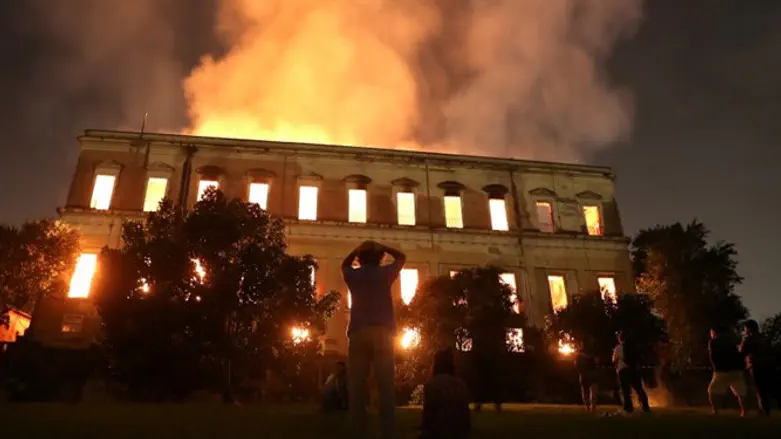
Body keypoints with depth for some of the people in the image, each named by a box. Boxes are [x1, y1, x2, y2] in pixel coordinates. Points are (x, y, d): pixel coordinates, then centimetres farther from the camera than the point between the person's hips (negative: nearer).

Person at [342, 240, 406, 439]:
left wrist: (356, 250, 30)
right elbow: (401, 257, 28)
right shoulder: (385, 273, 10)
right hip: (383, 332, -1)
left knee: (357, 387, -2)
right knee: (386, 386, -4)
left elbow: (344, 265, 38)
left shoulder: (353, 275, 14)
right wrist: (382, 248, 25)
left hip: (359, 333, 1)